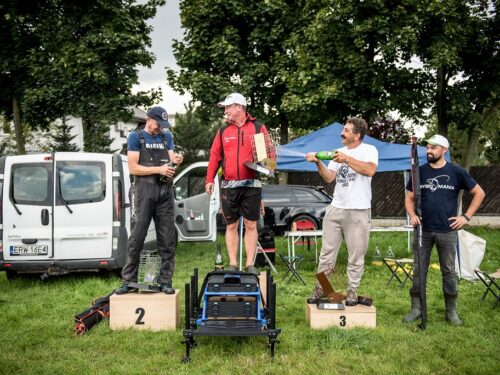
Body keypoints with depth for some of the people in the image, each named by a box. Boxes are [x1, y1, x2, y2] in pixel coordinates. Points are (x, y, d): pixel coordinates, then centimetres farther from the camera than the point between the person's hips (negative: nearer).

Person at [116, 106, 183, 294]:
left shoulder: (167, 137, 18)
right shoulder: (136, 137, 5)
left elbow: (170, 163, 14)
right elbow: (133, 168, -4)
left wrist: (176, 161, -9)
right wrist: (158, 169, -12)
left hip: (165, 191, 4)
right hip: (143, 190, -4)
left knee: (167, 239, 1)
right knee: (136, 238, -4)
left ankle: (165, 280, 7)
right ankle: (129, 281, 2)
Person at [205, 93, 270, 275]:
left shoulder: (258, 128, 5)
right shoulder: (223, 131, 12)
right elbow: (215, 156, 9)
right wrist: (209, 179, 0)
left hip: (252, 185, -2)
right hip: (229, 185, 2)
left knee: (251, 225, 3)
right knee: (231, 226, 7)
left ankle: (250, 265, 10)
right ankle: (233, 265, 14)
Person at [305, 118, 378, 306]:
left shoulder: (369, 150, -1)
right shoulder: (338, 152, 16)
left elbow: (370, 170, -20)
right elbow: (329, 178, 7)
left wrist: (347, 159, -21)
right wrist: (318, 163, -7)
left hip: (359, 211, -5)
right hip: (335, 208, 5)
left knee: (356, 255, 3)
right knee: (327, 252, 6)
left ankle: (352, 291, 14)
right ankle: (320, 288, 15)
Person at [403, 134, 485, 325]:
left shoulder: (456, 172, -1)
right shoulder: (419, 171, 4)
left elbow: (479, 193, 6)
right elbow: (409, 197, 12)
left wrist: (466, 216, -2)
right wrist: (412, 215, -7)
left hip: (447, 231, -1)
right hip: (423, 230, 2)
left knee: (449, 271, 6)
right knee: (419, 270, 5)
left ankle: (451, 310, 17)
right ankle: (416, 308, 14)